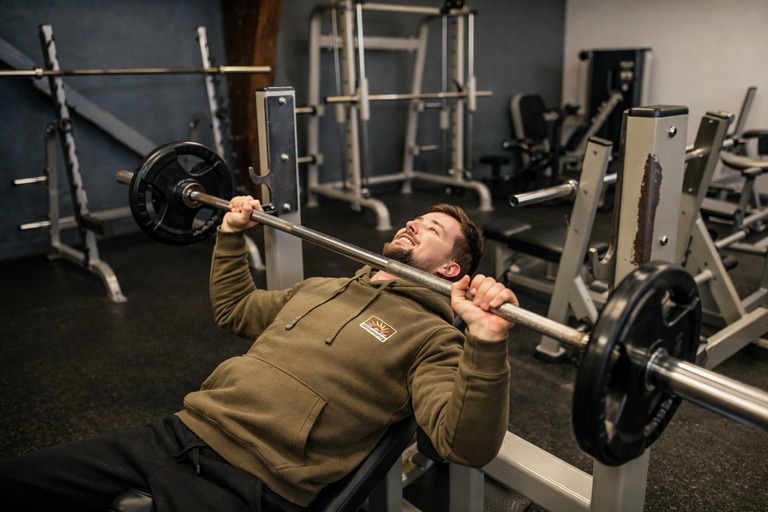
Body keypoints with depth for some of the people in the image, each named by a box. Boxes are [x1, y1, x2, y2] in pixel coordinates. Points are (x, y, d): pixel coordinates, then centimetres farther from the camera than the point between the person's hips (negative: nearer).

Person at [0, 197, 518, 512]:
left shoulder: (431, 337, -4)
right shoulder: (321, 288, 18)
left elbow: (468, 445, -19)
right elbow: (234, 310, 31)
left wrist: (488, 341, -34)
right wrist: (232, 236, 24)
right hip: (178, 432, 7)